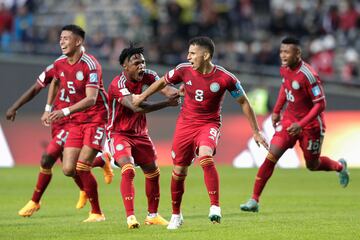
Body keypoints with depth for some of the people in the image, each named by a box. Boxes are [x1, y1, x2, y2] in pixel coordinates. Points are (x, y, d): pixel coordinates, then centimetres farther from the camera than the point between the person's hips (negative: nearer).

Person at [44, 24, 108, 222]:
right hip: (75, 122, 7)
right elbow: (55, 82, 27)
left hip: (96, 119, -6)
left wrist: (65, 112, -34)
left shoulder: (90, 65, -18)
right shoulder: (59, 64, 3)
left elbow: (91, 99, -26)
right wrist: (48, 109, 23)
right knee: (68, 169, -5)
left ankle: (97, 213, -1)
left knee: (82, 167, -15)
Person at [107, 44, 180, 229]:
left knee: (153, 173, 12)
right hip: (119, 134, -7)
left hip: (140, 133, 7)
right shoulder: (118, 85, -26)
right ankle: (130, 217, -26)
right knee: (128, 170, -26)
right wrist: (167, 103, -43)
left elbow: (163, 86, -21)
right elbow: (136, 107, -39)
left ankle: (152, 215, 28)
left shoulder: (145, 75, -6)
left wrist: (174, 92, -46)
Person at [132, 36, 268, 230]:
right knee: (178, 171, 7)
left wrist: (256, 132, -1)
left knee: (205, 157, -33)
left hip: (209, 124, -3)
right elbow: (162, 82, 13)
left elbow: (243, 102, -4)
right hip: (185, 124, 3)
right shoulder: (184, 70, -7)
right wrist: (142, 97, 21)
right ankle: (176, 215, 28)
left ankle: (215, 207, -29)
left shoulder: (225, 78, -15)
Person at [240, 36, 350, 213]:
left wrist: (301, 124, -29)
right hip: (289, 119, 5)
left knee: (312, 165, 12)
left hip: (310, 124, -5)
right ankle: (254, 201, -10)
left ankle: (340, 166, 46)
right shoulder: (284, 69, -4)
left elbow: (320, 104, -23)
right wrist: (276, 111, 13)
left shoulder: (308, 75, -26)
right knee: (271, 157, -10)